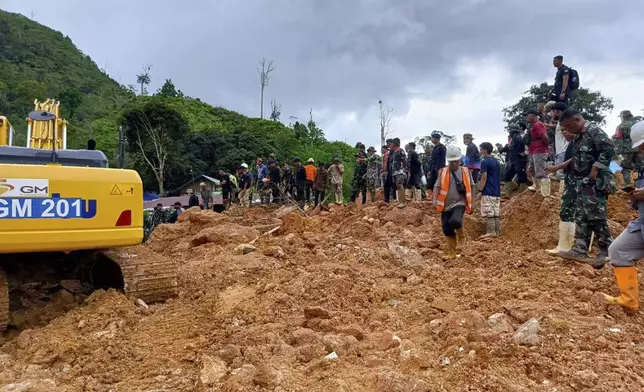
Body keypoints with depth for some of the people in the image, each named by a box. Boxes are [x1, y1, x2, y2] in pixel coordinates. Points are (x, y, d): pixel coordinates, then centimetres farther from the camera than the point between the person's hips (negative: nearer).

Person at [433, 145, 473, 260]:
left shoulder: (465, 171, 2)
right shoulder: (443, 172, -1)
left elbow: (470, 188, 12)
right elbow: (437, 186, -3)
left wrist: (470, 203, 13)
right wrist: (435, 199, -19)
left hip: (459, 204, -2)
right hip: (446, 205, 2)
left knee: (455, 221, -29)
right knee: (447, 230, 6)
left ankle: (461, 236, 4)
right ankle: (452, 252, 24)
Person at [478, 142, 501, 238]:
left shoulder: (485, 162, -10)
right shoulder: (497, 162, 15)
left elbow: (484, 177, -14)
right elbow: (498, 177, 18)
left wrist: (480, 190, -10)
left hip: (488, 192, -8)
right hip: (497, 192, 8)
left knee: (489, 213, -7)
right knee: (496, 212, 9)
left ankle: (491, 232, -9)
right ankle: (497, 231, 11)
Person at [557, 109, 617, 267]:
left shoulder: (594, 131, -12)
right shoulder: (578, 137, 16)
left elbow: (609, 150, -21)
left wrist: (595, 170, -21)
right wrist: (562, 165, 17)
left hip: (595, 183, -10)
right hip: (582, 183, 10)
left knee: (596, 217, -6)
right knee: (581, 217, 10)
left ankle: (607, 251, 4)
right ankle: (580, 250, 15)